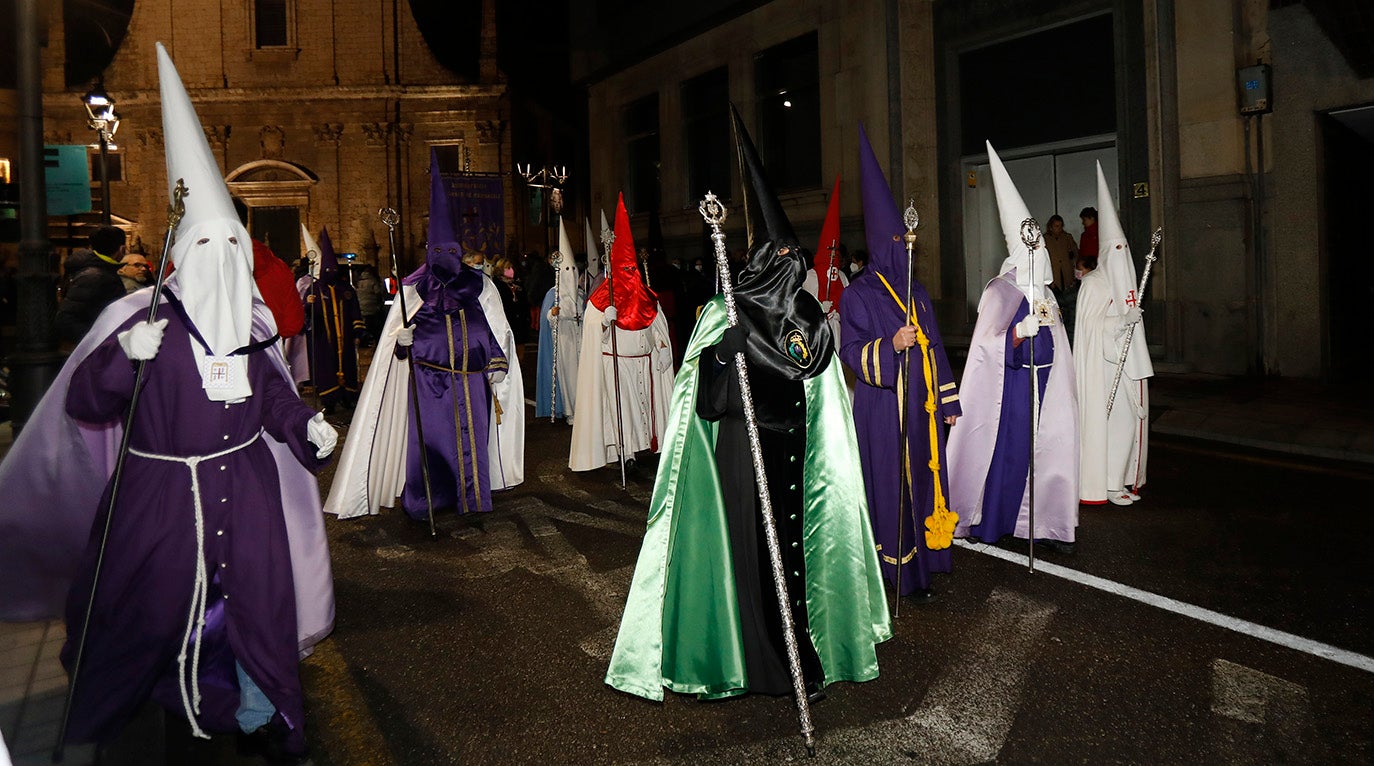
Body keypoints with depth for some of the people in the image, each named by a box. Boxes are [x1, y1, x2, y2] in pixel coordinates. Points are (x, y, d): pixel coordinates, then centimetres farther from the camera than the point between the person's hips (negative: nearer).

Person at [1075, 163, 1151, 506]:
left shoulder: (1126, 281, 15)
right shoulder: (1093, 284, -8)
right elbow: (1091, 323, -15)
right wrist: (1124, 321, -25)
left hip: (1127, 362, 8)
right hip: (1104, 364, -8)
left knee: (1130, 417, 8)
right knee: (1109, 418, -7)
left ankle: (1123, 479, 16)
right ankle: (1106, 484, -2)